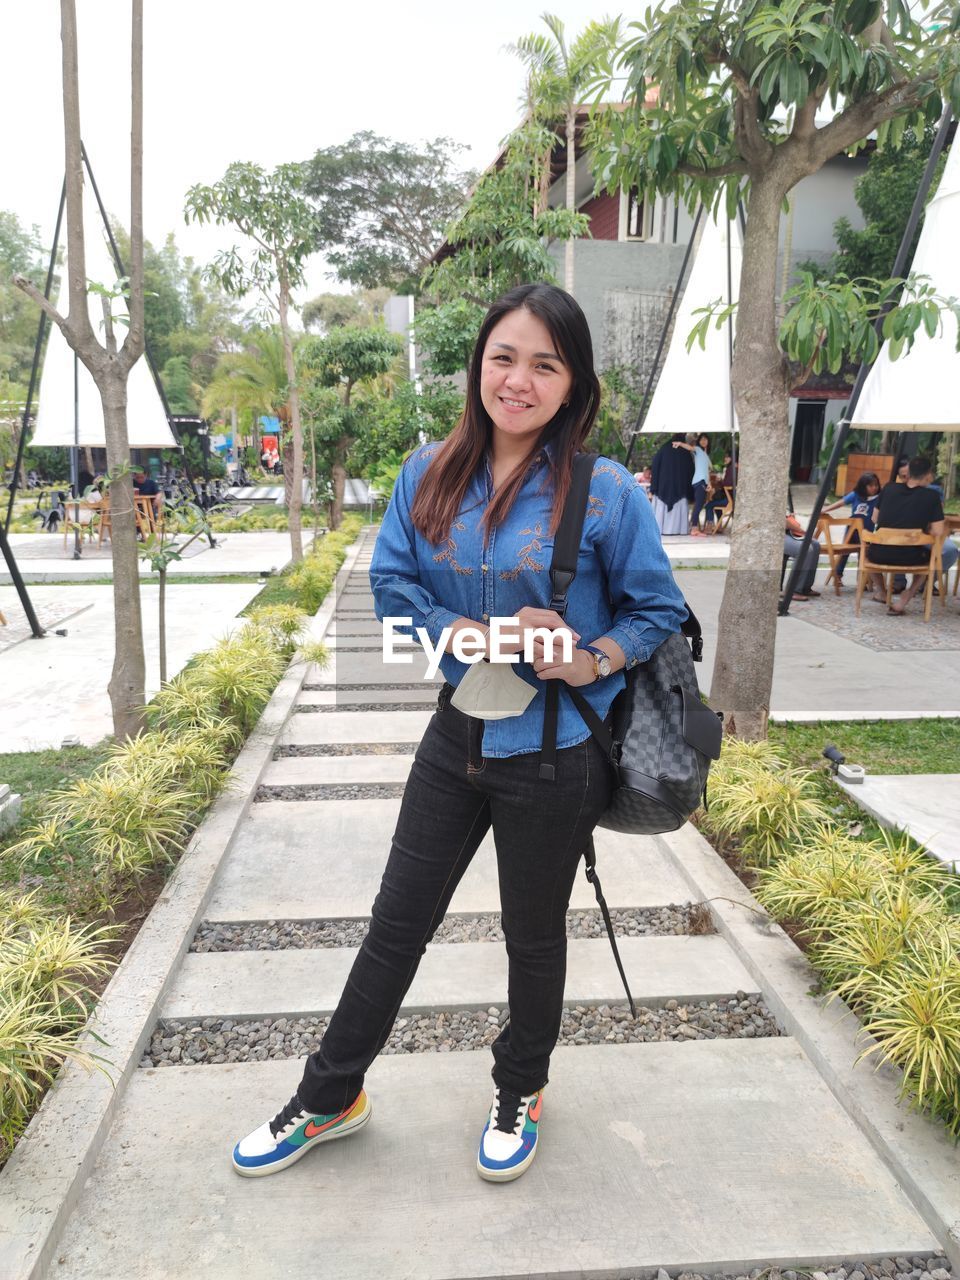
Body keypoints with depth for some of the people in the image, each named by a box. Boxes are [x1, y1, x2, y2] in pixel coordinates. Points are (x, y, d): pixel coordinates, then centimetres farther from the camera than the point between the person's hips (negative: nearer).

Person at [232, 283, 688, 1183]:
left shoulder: (605, 493, -15)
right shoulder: (430, 474, -5)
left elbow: (659, 610, -5)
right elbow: (393, 585, -2)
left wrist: (591, 661, -23)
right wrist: (481, 634, -17)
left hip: (553, 753, -3)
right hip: (457, 735, 4)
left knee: (533, 935, 18)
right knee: (396, 922, 16)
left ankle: (519, 1093, 47)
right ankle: (330, 1098, 39)